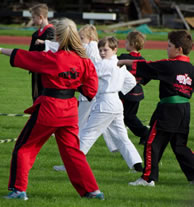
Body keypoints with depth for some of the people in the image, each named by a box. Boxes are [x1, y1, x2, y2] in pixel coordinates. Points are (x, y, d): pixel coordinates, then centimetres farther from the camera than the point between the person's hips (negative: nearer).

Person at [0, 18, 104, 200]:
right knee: (72, 150, 15)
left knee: (24, 148, 7)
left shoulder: (51, 59, -16)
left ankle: (18, 189, 5)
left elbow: (21, 56, -6)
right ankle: (92, 190, 11)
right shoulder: (84, 61, -3)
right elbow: (90, 90, 1)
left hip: (48, 108, -5)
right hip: (70, 109, 5)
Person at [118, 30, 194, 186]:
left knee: (153, 144, 1)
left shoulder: (169, 65, -11)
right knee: (180, 145, 15)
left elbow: (146, 67, -4)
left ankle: (148, 178, 1)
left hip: (168, 109, -7)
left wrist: (124, 62, 8)